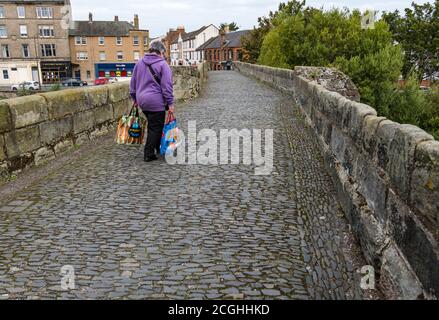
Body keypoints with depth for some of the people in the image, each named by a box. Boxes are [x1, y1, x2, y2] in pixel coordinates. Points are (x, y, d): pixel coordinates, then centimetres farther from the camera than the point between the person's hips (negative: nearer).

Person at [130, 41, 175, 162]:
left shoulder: (139, 63, 11)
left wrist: (135, 98, 24)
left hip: (142, 101, 7)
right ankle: (149, 154, 2)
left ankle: (157, 148, 27)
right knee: (156, 127, 1)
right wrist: (170, 103, -9)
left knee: (152, 125, 19)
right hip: (156, 102, -7)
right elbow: (167, 85, -13)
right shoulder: (162, 64, -9)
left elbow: (133, 82, 16)